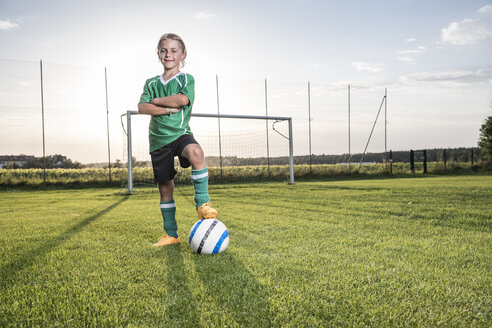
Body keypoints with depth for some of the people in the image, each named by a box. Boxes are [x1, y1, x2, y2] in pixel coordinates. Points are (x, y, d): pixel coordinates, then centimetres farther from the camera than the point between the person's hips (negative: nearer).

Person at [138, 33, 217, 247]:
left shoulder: (186, 79, 4)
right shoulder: (151, 83, 12)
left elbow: (182, 99, -16)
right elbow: (142, 107, -3)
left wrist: (156, 100, -5)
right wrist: (168, 109, -15)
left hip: (180, 133, -3)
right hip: (158, 139, 3)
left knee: (195, 152, -38)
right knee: (165, 186, 6)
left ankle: (202, 204, -26)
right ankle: (171, 234, 18)